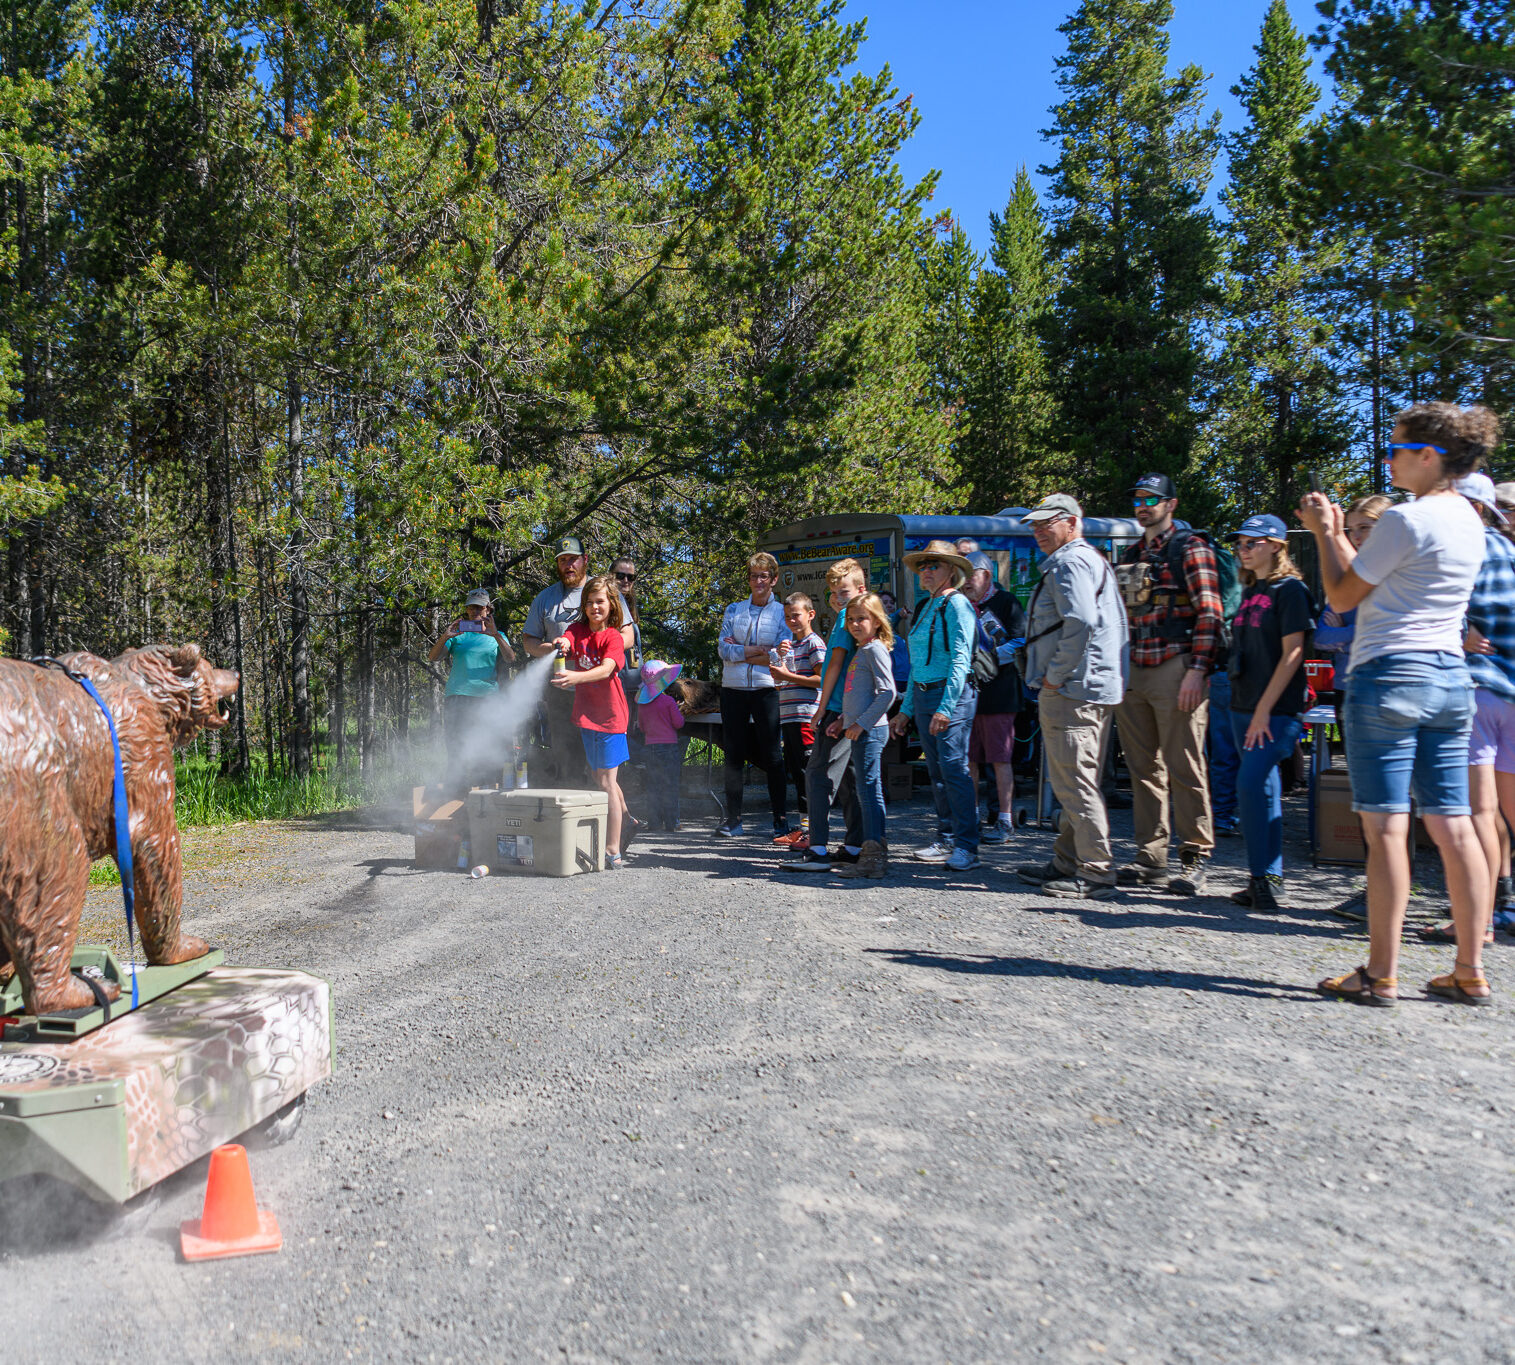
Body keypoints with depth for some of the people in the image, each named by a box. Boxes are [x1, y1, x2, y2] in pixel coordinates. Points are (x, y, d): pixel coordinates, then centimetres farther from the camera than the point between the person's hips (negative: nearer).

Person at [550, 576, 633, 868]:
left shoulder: (613, 636, -8)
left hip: (610, 715, -5)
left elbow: (606, 669, -25)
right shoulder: (577, 630, 7)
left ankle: (613, 851, -7)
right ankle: (626, 821, 37)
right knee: (599, 777, 17)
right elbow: (564, 643, -14)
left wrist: (576, 677, -42)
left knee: (606, 781, -9)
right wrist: (560, 645, -38)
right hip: (586, 713, 5)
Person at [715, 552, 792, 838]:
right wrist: (758, 650, -10)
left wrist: (739, 652, -6)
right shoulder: (734, 610, 13)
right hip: (733, 689, 2)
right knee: (733, 754, 3)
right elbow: (725, 650, 2)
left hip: (766, 689, -2)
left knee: (771, 755, -1)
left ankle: (781, 818, 6)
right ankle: (733, 817, 9)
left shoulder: (782, 612, 6)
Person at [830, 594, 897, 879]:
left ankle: (873, 858, -10)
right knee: (867, 792, 11)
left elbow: (887, 692, -19)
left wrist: (861, 722, -19)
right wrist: (843, 720, 18)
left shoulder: (875, 649, -10)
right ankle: (874, 851, 17)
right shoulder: (861, 650, 19)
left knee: (869, 791, -10)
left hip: (870, 730, -10)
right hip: (860, 730, 10)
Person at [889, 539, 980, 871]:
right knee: (936, 771, 10)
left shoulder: (956, 604, -7)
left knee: (954, 769, -11)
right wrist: (906, 710, 21)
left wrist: (945, 707, -24)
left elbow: (960, 661, -16)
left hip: (951, 696, -8)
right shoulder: (926, 607, 18)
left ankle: (966, 847, -7)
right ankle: (946, 839, 18)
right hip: (922, 695, 9)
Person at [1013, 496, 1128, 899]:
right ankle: (1068, 863, 23)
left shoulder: (1069, 562, -10)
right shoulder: (1094, 559, 23)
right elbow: (1119, 624, 25)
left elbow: (1080, 623, -25)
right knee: (1073, 781, 15)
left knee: (1073, 780, -8)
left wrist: (1054, 677, -17)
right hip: (1096, 688, 11)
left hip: (1071, 689, -11)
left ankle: (1097, 873, -4)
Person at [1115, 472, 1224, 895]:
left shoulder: (1191, 548, 0)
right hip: (1130, 674, 7)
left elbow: (1209, 614, -8)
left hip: (1176, 670, -7)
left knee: (1183, 768, -5)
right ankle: (1151, 857, 15)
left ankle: (1194, 859, 3)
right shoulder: (1130, 556, 20)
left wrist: (1197, 670, -17)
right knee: (1144, 769, 8)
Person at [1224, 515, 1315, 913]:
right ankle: (1268, 879, 15)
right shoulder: (1249, 590, 16)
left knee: (1251, 786, -14)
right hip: (1243, 707, 8)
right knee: (1263, 790, 9)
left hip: (1276, 709, -8)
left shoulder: (1289, 589, -7)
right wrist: (1245, 707, 15)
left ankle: (1264, 878, -6)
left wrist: (1264, 710, -16)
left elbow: (1292, 653, -13)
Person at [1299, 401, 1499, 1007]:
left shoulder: (1406, 519, -12)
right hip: (1450, 677, 9)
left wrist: (1323, 533, 7)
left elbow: (1342, 597, -4)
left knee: (1386, 826, -6)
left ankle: (1380, 974, -1)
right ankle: (1470, 971, 13)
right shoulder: (1468, 520, 16)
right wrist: (1335, 533, 24)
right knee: (1453, 826, 8)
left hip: (1391, 675, -9)